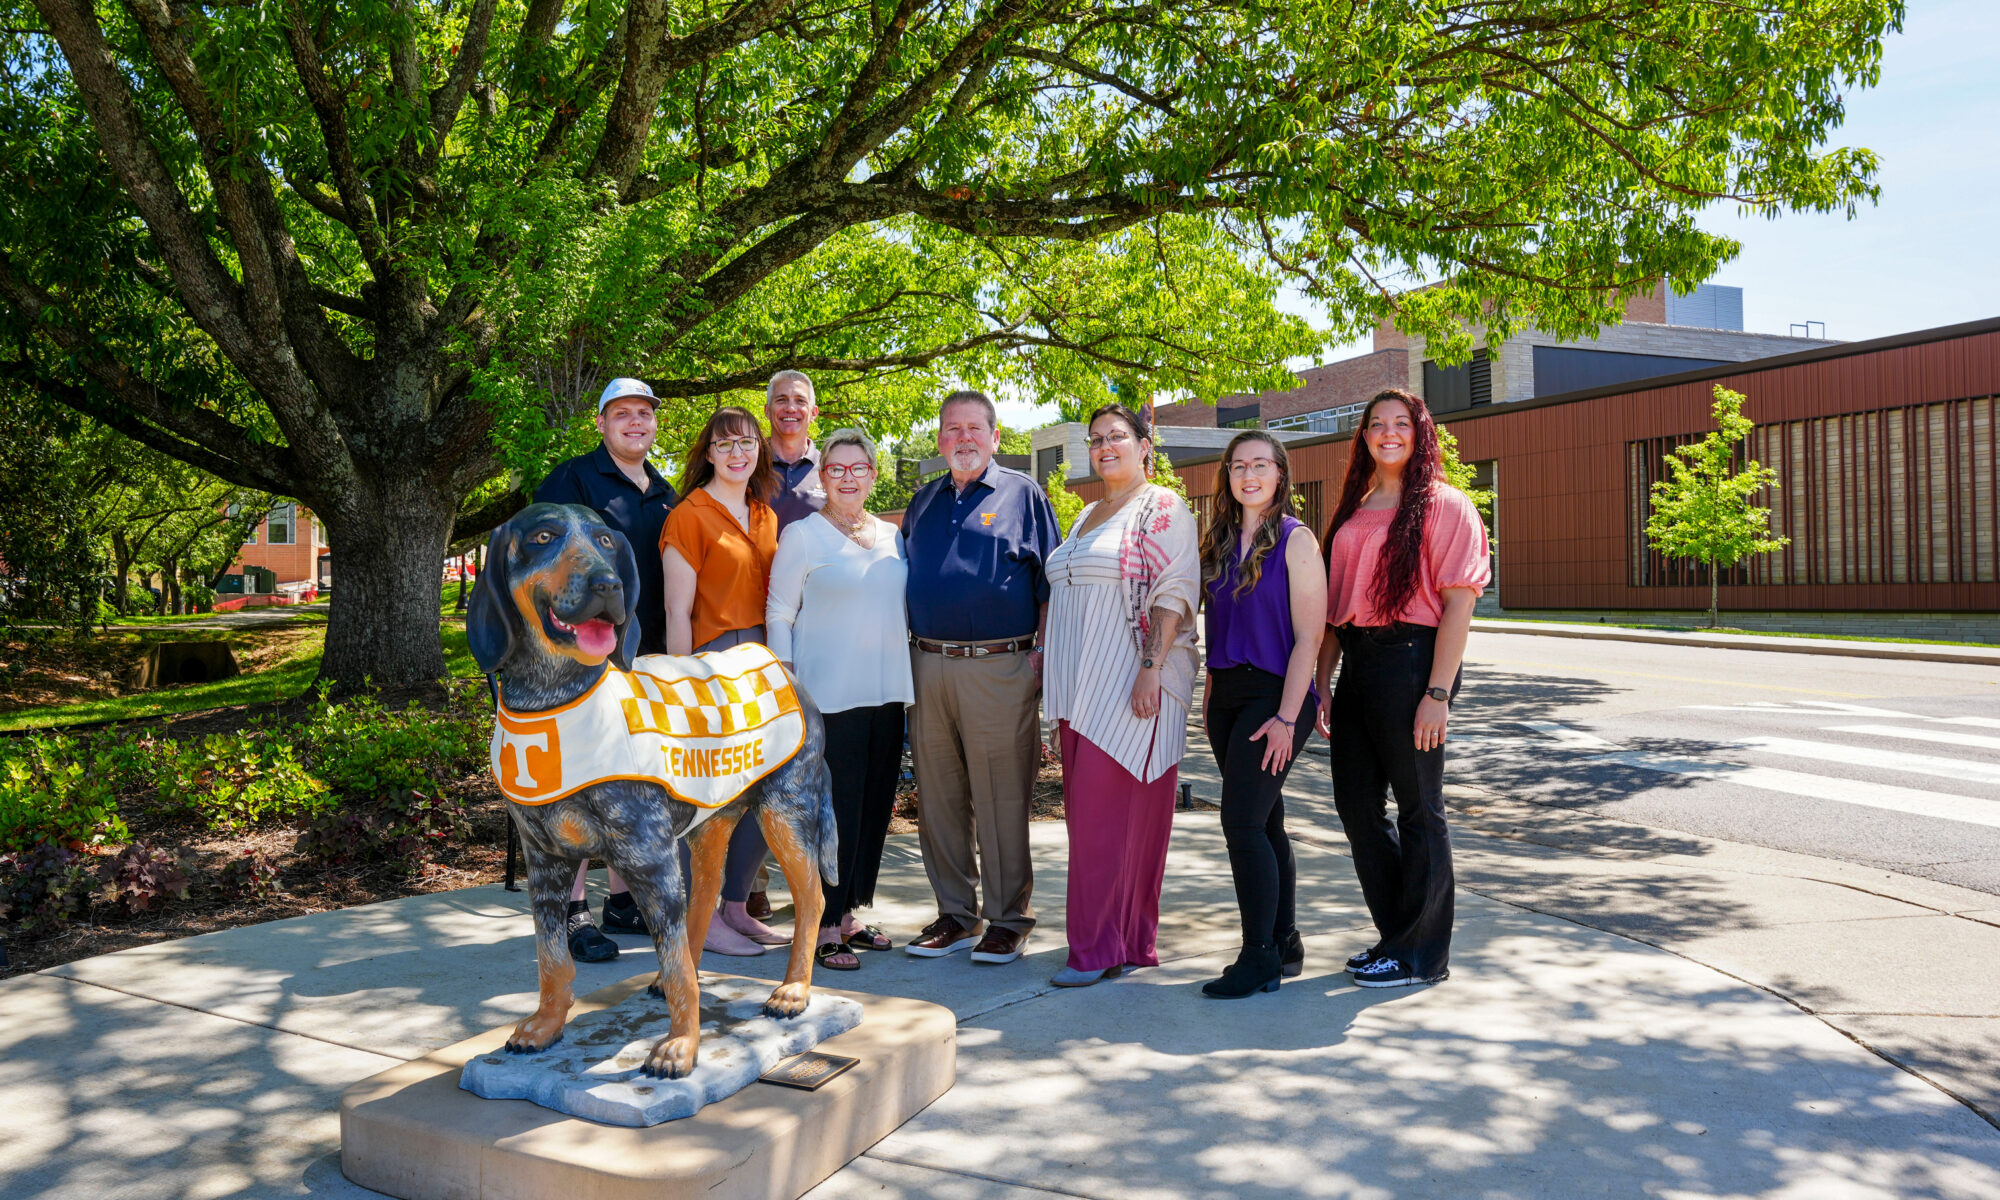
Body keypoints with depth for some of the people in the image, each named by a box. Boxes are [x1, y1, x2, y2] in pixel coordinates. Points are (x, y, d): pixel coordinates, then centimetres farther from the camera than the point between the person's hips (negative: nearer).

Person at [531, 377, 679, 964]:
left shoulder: (664, 494, 17)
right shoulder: (571, 481, -2)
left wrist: (669, 650, 16)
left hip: (646, 658, 6)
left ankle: (622, 899, 23)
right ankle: (570, 911, 2)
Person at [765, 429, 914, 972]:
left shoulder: (892, 537, 13)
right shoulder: (801, 536, -2)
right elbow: (779, 613, -3)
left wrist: (908, 676, 16)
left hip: (887, 692, 6)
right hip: (830, 696, -6)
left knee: (874, 806, 10)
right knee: (834, 810, -5)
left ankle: (849, 913, 22)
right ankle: (823, 926, 6)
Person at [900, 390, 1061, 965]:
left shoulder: (1022, 494, 5)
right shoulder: (923, 501, 17)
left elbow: (1048, 583, 2)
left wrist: (1042, 653, -7)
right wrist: (909, 651, 12)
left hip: (999, 666, -5)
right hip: (926, 665, 5)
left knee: (1001, 799, -1)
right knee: (938, 797, 9)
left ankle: (1008, 919, 10)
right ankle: (956, 912, 21)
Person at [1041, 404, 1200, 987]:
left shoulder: (1162, 509, -4)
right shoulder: (1087, 516, 21)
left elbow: (1174, 593, -13)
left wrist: (1151, 668, -22)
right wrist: (1051, 669, 19)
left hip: (1130, 686, -8)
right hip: (1080, 688, 8)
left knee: (1105, 811, -9)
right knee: (1087, 811, 8)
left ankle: (1099, 947, -1)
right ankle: (1127, 939, 18)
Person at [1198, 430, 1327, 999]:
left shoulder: (1295, 539, -7)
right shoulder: (1220, 540, 12)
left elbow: (1308, 637, -12)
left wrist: (1287, 717, -17)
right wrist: (1210, 695, 12)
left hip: (1274, 694, -7)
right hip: (1227, 695, 7)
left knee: (1242, 820, -11)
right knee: (1264, 822, 11)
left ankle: (1259, 960, -2)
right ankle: (1285, 946, 22)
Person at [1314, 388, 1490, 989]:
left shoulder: (1443, 505, -6)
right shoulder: (1354, 510, 14)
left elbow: (1459, 601, -12)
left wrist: (1437, 693, -18)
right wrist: (1321, 685, 10)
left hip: (1410, 660, -7)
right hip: (1357, 663, 7)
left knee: (1418, 809, 3)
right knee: (1355, 803, 12)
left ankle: (1421, 954, 16)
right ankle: (1395, 934, 28)